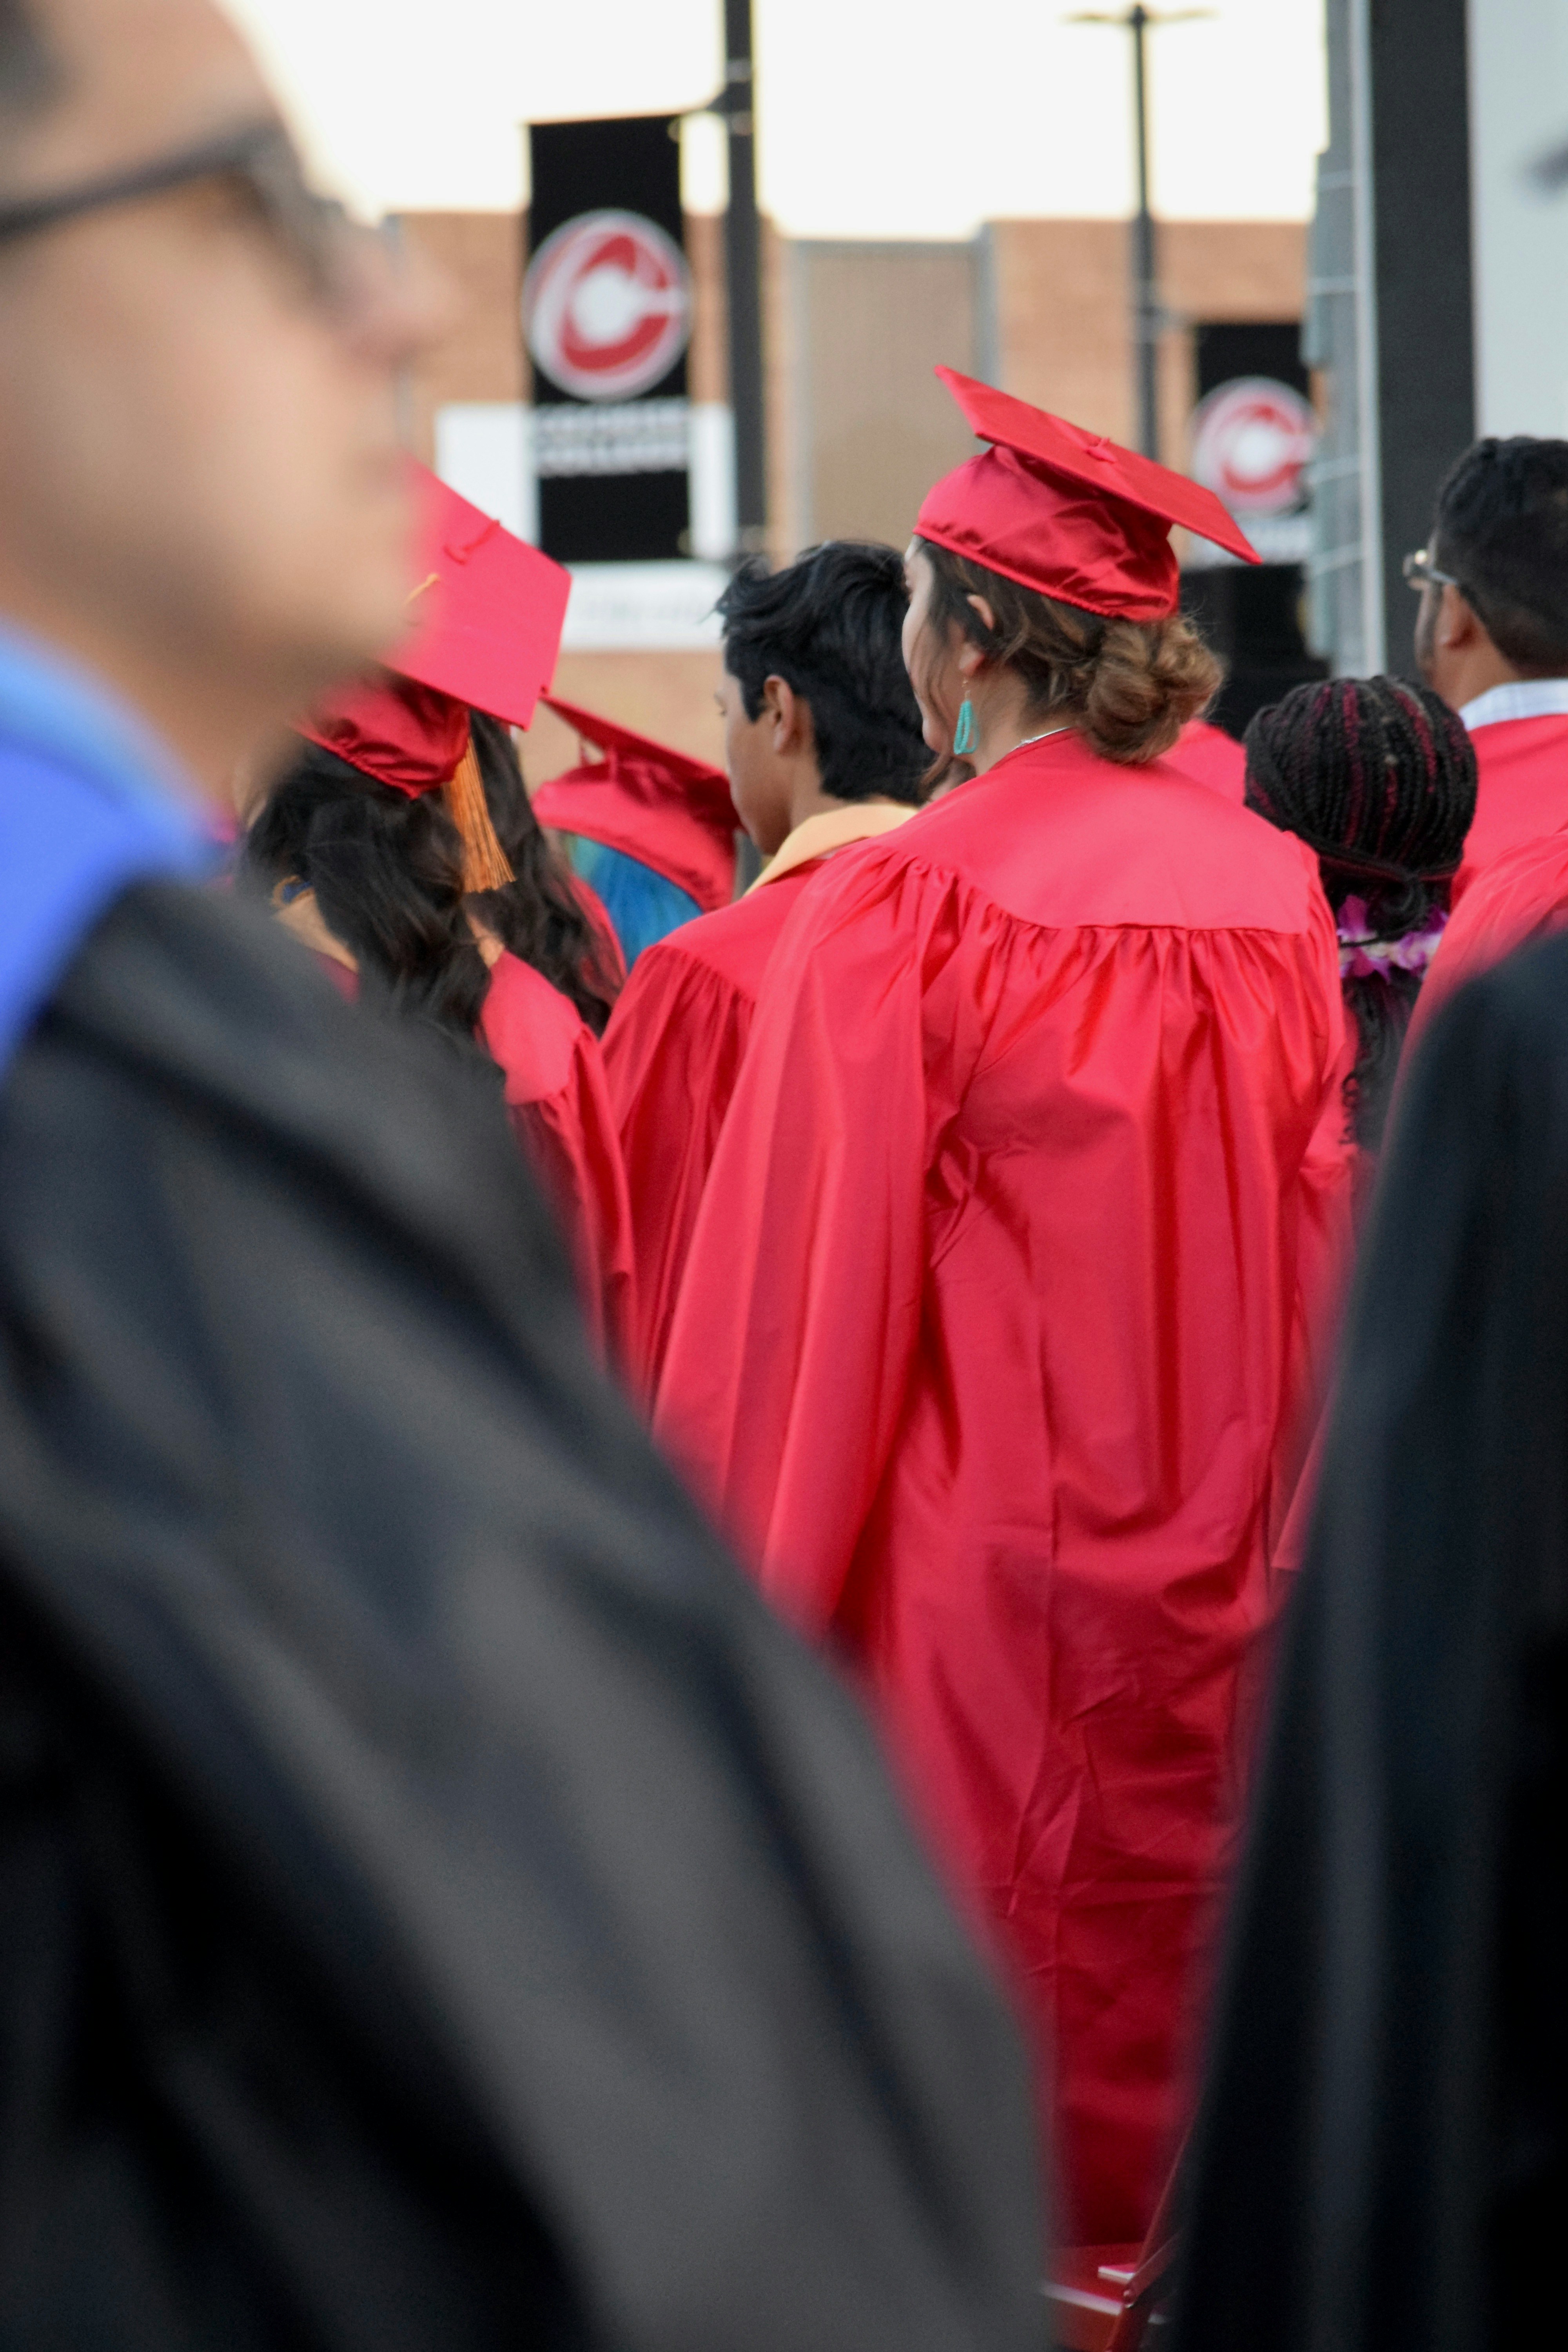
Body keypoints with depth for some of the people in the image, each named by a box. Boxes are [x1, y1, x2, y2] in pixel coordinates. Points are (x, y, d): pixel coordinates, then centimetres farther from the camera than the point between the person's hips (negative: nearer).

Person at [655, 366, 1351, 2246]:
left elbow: (810, 1304, -9)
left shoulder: (896, 914, -12)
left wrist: (736, 1607, -2)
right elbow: (1318, 1254, 8)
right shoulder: (1273, 892, 2)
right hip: (1217, 1592, 5)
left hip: (974, 1584, -5)